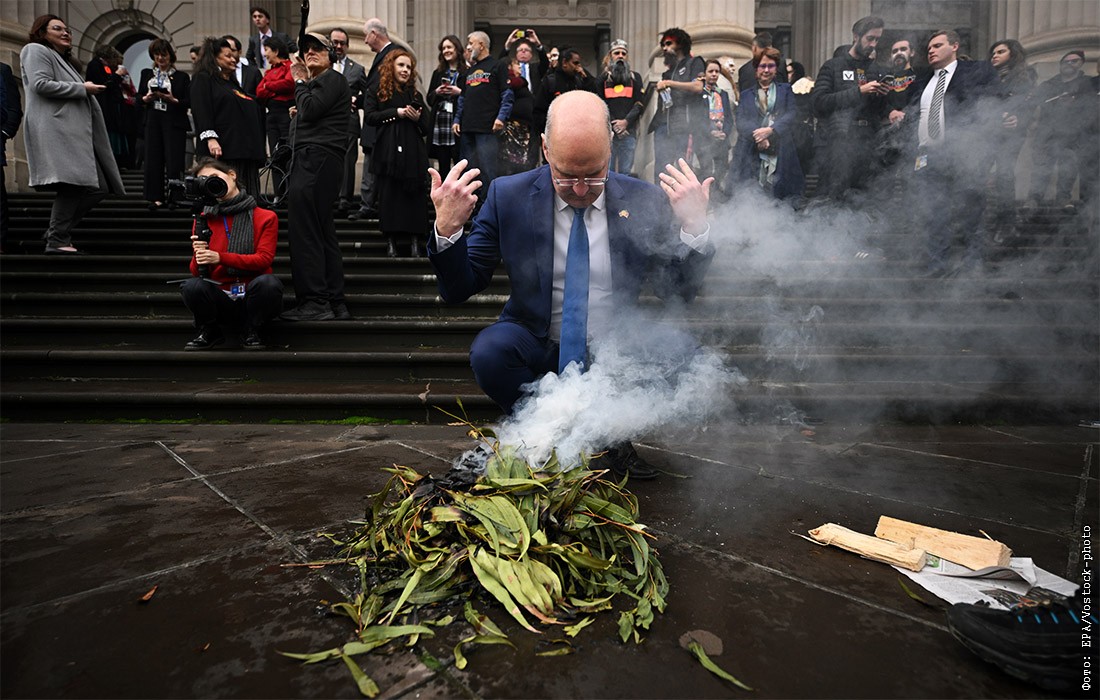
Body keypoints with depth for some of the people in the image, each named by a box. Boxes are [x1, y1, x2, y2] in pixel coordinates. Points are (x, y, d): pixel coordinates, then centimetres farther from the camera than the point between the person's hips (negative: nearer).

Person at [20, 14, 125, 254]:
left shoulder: (65, 60, 32)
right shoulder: (36, 51, 6)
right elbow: (40, 84, -10)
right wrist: (83, 88, -7)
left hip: (74, 131, 9)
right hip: (56, 130, -9)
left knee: (98, 187, 0)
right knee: (71, 185, -20)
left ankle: (57, 232, 8)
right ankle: (57, 240, -15)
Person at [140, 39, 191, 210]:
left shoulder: (182, 76, 6)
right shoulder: (146, 74, 15)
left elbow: (188, 102, -1)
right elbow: (139, 98, 13)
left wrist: (172, 100, -18)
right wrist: (147, 98, -8)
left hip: (174, 122, -3)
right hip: (153, 121, 3)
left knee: (174, 160, -8)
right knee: (153, 159, 0)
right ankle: (156, 197, 5)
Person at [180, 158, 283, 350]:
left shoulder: (265, 217, 1)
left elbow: (264, 259, -10)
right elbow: (196, 272, 5)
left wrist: (220, 258, -20)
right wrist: (199, 257, -18)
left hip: (252, 298, -2)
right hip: (221, 301, 2)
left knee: (268, 282, -34)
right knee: (192, 287, -29)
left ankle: (252, 332, -4)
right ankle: (210, 333, 3)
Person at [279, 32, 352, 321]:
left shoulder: (332, 78, -1)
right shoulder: (316, 82, 30)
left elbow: (310, 109, -12)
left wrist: (300, 81, 3)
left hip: (317, 160, -11)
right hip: (312, 160, 11)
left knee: (305, 231, -14)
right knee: (323, 234, 7)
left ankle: (314, 302, -14)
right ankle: (335, 303, 10)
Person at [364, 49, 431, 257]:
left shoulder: (415, 94, 18)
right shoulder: (378, 90, 9)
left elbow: (427, 128, 16)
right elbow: (369, 116, -5)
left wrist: (417, 118, -6)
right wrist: (397, 112, -11)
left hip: (413, 152, 2)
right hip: (388, 152, -2)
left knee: (414, 196, -4)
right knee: (389, 195, -3)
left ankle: (415, 240, 0)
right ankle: (390, 240, 3)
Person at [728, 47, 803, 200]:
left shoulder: (785, 90, 20)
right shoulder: (746, 94, 19)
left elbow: (792, 114, 5)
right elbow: (740, 121, 4)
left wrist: (771, 130, -13)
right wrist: (758, 136, -15)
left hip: (781, 155, 0)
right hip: (751, 154, 0)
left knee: (779, 198, -7)